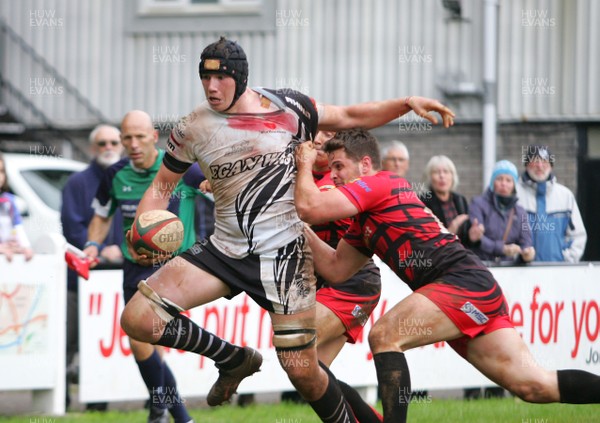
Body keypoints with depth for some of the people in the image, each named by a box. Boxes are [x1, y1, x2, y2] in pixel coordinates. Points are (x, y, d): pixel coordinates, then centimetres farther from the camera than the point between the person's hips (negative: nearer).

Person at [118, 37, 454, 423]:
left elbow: (350, 117, 7)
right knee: (137, 318, -13)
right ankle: (234, 359, 9)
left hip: (283, 252, -3)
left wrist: (407, 104, -5)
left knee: (302, 370, -8)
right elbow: (162, 186, 10)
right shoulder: (193, 129, -1)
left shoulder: (285, 108, -5)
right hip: (225, 250, 3)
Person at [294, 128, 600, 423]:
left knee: (384, 337, -15)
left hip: (464, 282, -9)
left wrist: (305, 164, 7)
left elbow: (309, 208, -10)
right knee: (534, 386, 0)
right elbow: (336, 270, 26)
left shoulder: (378, 183, -3)